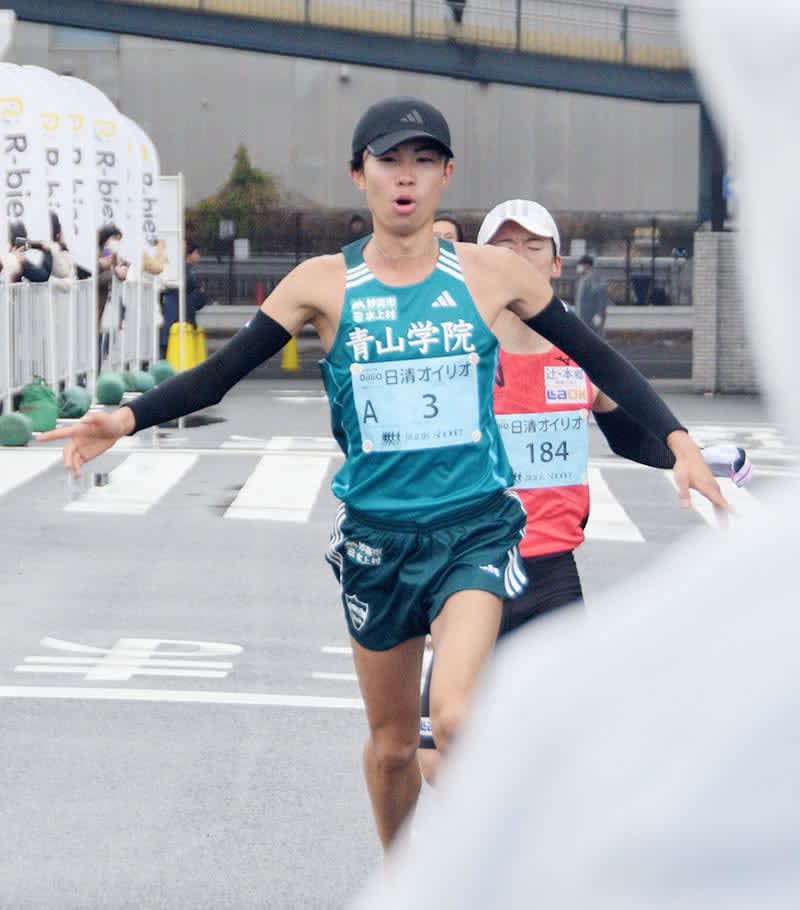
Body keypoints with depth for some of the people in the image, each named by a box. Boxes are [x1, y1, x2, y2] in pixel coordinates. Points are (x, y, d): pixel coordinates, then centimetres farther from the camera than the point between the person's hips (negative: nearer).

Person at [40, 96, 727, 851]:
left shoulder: (492, 273, -1)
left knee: (454, 717, -25)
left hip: (476, 527, -1)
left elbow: (598, 360, 7)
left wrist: (678, 443, -2)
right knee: (392, 743, 13)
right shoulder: (324, 283, -2)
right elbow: (222, 372, -4)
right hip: (377, 535, 2)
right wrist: (127, 418, -19)